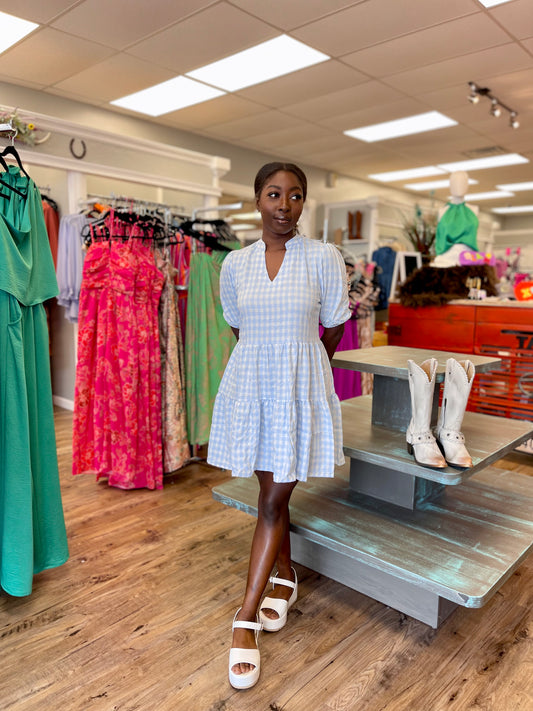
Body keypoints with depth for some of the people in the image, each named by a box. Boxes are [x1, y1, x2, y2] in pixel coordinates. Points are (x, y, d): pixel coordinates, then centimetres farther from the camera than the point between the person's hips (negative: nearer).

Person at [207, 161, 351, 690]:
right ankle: (285, 577, 38)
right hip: (249, 386, 3)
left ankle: (246, 617, 13)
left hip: (299, 389, -3)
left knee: (274, 499, 1)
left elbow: (333, 330, 3)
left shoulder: (323, 258, -6)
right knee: (271, 492, 14)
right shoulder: (235, 264, 3)